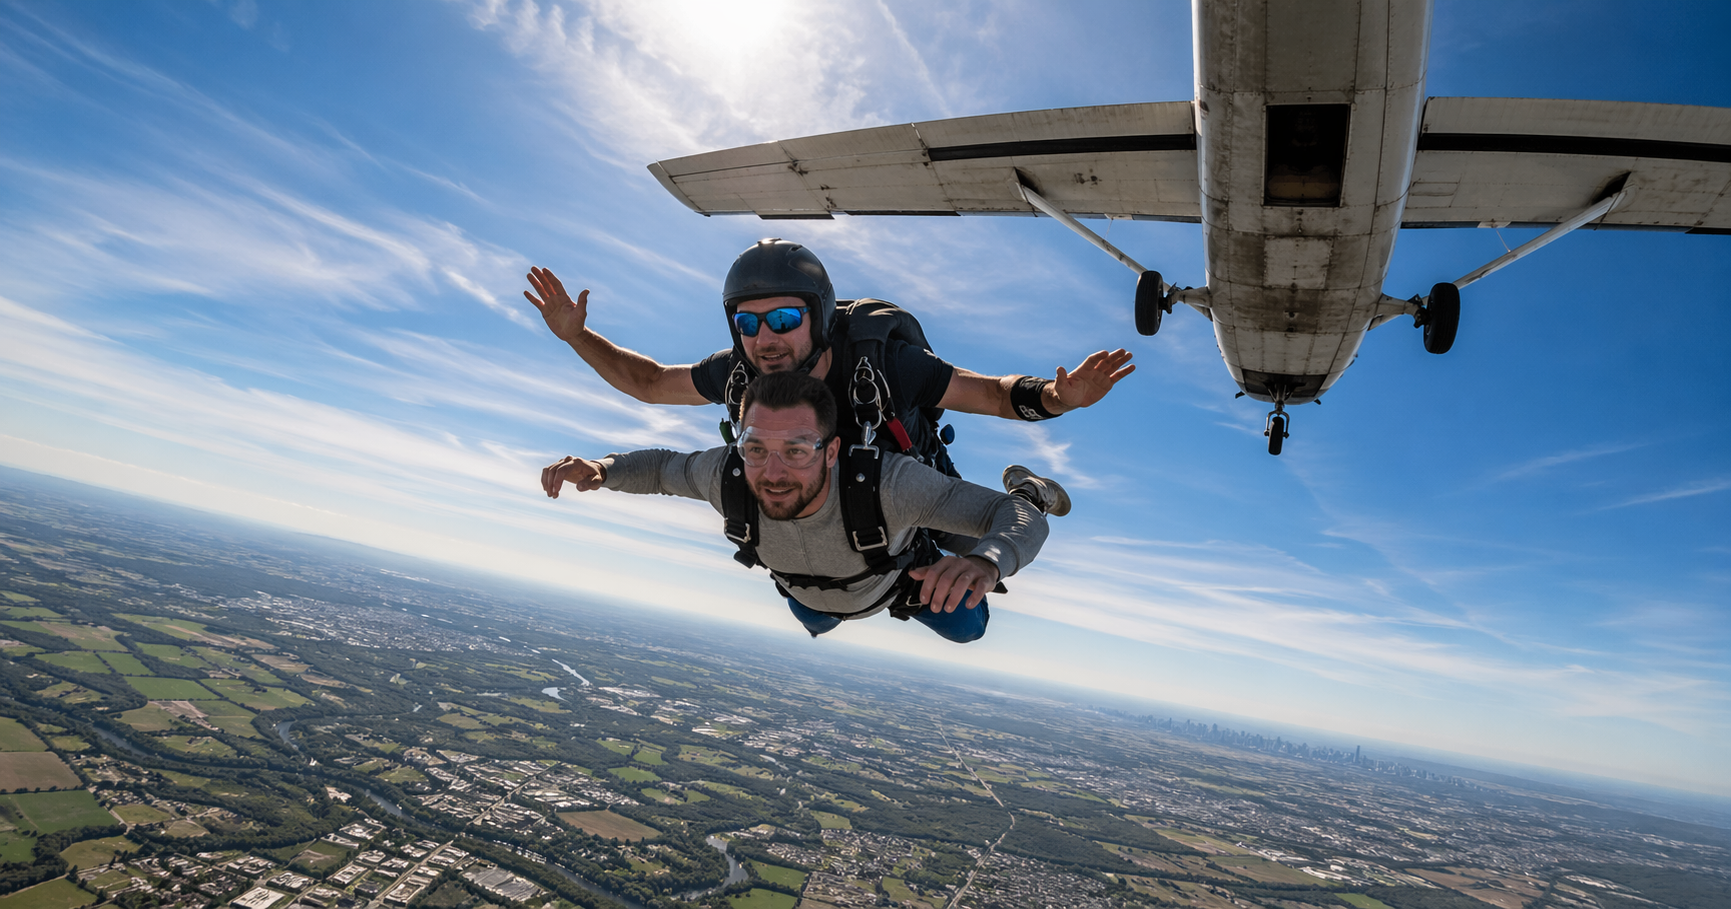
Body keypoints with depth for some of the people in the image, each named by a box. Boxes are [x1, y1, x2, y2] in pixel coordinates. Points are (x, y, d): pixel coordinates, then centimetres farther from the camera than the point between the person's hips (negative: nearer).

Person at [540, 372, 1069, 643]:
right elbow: (663, 467, -19)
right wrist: (599, 468, -39)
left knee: (965, 629, 26)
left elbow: (1019, 519, -50)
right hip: (807, 586, 3)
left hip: (892, 574, -2)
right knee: (816, 624, 37)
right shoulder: (727, 475, -42)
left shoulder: (887, 483, -52)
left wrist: (984, 561, -73)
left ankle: (1025, 486, 39)